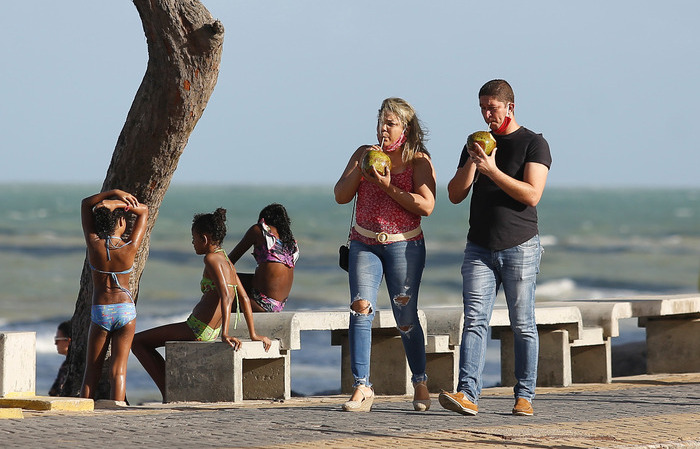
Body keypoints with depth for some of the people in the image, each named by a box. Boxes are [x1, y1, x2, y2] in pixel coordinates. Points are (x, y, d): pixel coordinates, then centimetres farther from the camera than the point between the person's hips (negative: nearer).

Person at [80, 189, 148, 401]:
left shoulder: (94, 244, -8)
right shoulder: (130, 248, -9)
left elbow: (86, 204, 4)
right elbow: (143, 210, 4)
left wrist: (115, 193, -5)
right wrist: (119, 204, -11)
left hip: (99, 312, 1)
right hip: (125, 310, -1)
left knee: (92, 370, 8)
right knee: (118, 369, -2)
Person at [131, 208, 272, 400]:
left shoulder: (212, 259, -16)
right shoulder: (227, 262, 12)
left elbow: (225, 295, -28)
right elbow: (244, 299, 15)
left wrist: (225, 334, -35)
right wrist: (253, 335, 16)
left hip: (197, 330, -10)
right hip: (212, 332, 10)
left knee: (137, 342, 0)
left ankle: (168, 394, -4)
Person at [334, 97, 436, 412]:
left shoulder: (419, 161, -3)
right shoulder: (364, 154, 9)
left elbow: (426, 206, -14)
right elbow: (341, 196, 5)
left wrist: (388, 187, -19)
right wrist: (360, 169, -10)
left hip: (404, 245, -3)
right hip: (364, 244, 3)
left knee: (406, 318, 1)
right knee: (361, 309, -14)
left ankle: (420, 383, 21)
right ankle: (362, 387, -16)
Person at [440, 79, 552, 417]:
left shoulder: (534, 144, 0)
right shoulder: (476, 144, 16)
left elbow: (532, 195, -12)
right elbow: (454, 195, 11)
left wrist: (492, 170, -17)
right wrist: (472, 163, -5)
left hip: (520, 247, -3)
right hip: (479, 248, 4)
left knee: (523, 326, 0)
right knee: (474, 321, -9)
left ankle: (524, 396, 6)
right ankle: (467, 393, -18)